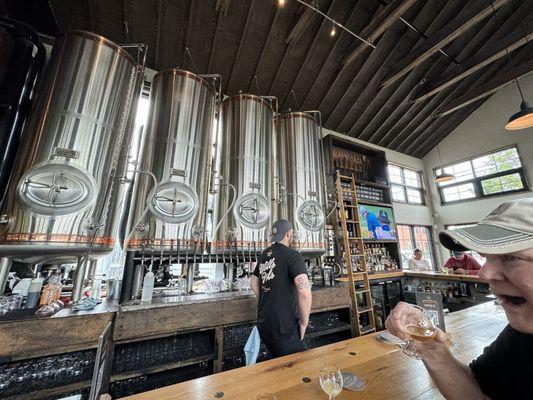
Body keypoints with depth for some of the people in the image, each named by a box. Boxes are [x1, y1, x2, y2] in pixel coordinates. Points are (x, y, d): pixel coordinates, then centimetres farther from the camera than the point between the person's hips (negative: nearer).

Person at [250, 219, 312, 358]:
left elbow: (254, 283, 18)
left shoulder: (264, 255, 5)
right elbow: (304, 291, -32)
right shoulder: (293, 255, -18)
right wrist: (304, 322, -17)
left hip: (264, 322, 8)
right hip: (283, 327, -7)